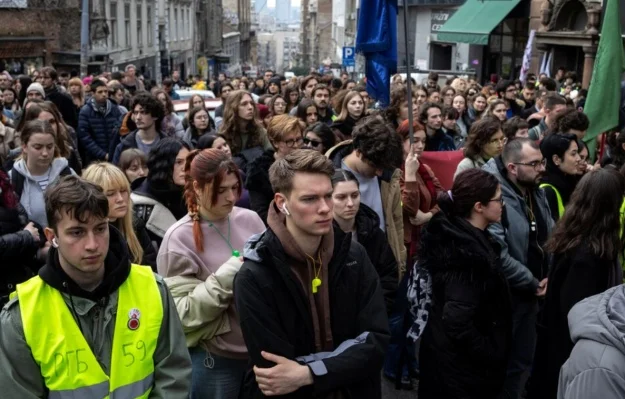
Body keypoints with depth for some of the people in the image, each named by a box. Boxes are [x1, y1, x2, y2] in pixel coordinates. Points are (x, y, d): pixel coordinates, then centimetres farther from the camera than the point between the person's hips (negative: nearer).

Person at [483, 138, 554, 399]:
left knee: (523, 359, 20)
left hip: (530, 295, 8)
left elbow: (550, 236, 13)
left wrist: (549, 275, -2)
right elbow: (497, 255, -29)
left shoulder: (537, 193, 5)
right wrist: (532, 284, -17)